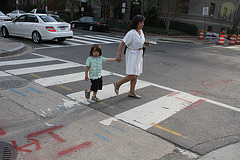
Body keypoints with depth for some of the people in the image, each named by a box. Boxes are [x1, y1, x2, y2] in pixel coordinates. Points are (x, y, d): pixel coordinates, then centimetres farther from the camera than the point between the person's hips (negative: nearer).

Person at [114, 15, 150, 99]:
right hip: (132, 55, -8)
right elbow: (122, 43, -23)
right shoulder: (131, 33, -20)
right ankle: (117, 84, 13)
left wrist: (145, 43, 2)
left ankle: (132, 92, 22)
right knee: (132, 75, -8)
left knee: (136, 75, 12)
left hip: (139, 54, 8)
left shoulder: (141, 31, 5)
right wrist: (119, 55, -30)